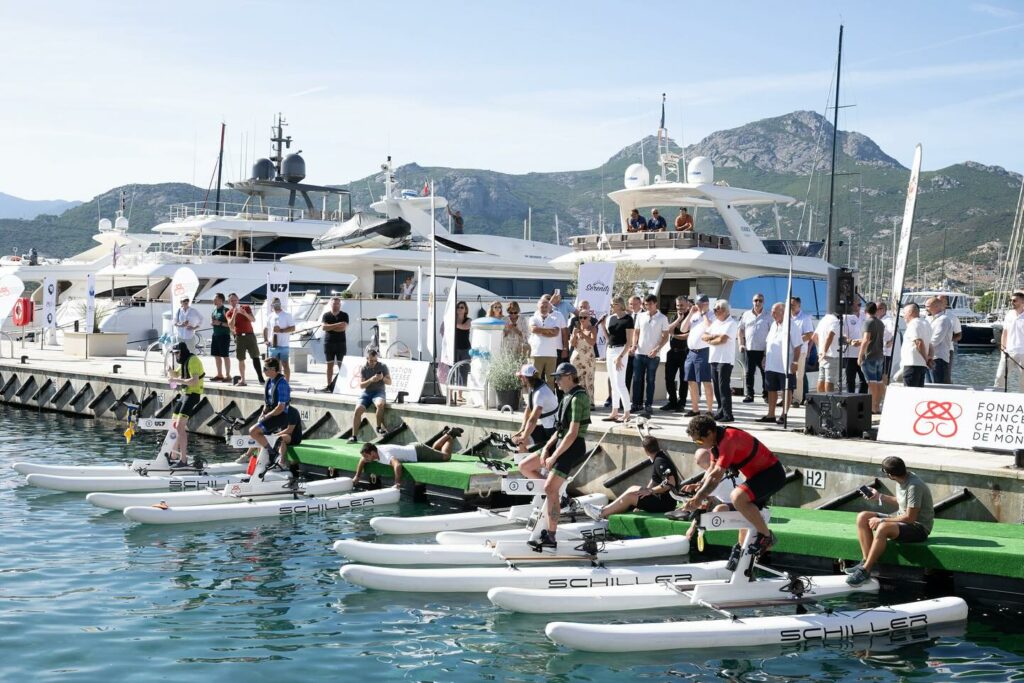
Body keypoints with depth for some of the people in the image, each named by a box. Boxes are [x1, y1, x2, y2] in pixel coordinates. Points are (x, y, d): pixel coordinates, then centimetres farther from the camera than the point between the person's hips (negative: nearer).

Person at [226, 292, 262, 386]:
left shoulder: (246, 307, 3)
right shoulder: (229, 313, 2)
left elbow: (253, 320, -5)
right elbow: (231, 326, -12)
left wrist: (245, 314, -23)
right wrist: (234, 314, -22)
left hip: (249, 335, 0)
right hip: (239, 336, 1)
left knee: (255, 356, -7)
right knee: (241, 359, 3)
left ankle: (261, 378, -10)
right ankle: (242, 380, 8)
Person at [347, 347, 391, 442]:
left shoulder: (383, 366, 2)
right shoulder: (363, 368, 3)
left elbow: (389, 382, 4)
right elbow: (361, 385, -2)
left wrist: (383, 378, -18)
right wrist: (371, 380, -20)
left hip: (379, 392, -1)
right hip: (367, 392, 1)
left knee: (380, 404, -37)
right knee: (358, 409, -22)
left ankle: (379, 427, -15)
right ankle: (354, 436, -16)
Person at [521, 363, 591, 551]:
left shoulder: (578, 398, -16)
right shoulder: (567, 397, 14)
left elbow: (572, 433, -21)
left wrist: (554, 457, -19)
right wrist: (546, 448, 3)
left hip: (573, 447, -10)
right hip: (560, 443, 10)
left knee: (550, 488, -17)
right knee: (524, 467, 8)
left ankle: (550, 537, -13)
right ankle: (557, 495, 16)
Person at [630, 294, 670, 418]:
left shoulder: (662, 318, -2)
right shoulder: (640, 316, 7)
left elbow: (665, 337, -3)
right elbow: (636, 332, 14)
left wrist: (657, 349, -15)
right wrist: (634, 344, -5)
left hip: (653, 355, -3)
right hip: (639, 353, 3)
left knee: (650, 381, 2)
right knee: (637, 379, 5)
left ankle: (648, 406, 6)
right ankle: (637, 404, 14)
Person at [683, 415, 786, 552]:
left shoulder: (728, 440, -27)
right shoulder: (716, 441, 4)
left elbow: (717, 475, -31)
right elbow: (712, 471, 10)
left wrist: (699, 498, -29)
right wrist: (697, 490, -2)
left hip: (772, 474, -11)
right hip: (758, 475, 11)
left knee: (737, 497, -29)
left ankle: (766, 536, -15)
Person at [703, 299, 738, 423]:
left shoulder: (731, 323, -7)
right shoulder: (715, 323, 18)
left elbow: (722, 339, -17)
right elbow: (703, 336, 12)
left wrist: (710, 341, 0)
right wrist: (714, 336, -8)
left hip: (725, 360, -8)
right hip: (714, 359, 8)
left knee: (724, 387, -9)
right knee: (717, 388, 9)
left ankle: (728, 415, -7)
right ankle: (721, 411, 17)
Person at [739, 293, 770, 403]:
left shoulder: (768, 316, 1)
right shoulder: (746, 315, 11)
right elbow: (740, 330, 17)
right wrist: (741, 344, 6)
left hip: (763, 350, -2)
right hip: (749, 349, 3)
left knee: (765, 373, 2)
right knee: (748, 373, 1)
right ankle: (748, 395, 5)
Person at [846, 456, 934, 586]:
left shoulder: (914, 486, -25)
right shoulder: (901, 481, 3)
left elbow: (910, 517, -24)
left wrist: (881, 520, -18)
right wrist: (880, 497, 16)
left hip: (919, 527, -10)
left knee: (883, 528, -37)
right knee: (862, 518, -3)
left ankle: (865, 570, -27)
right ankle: (866, 561, -10)